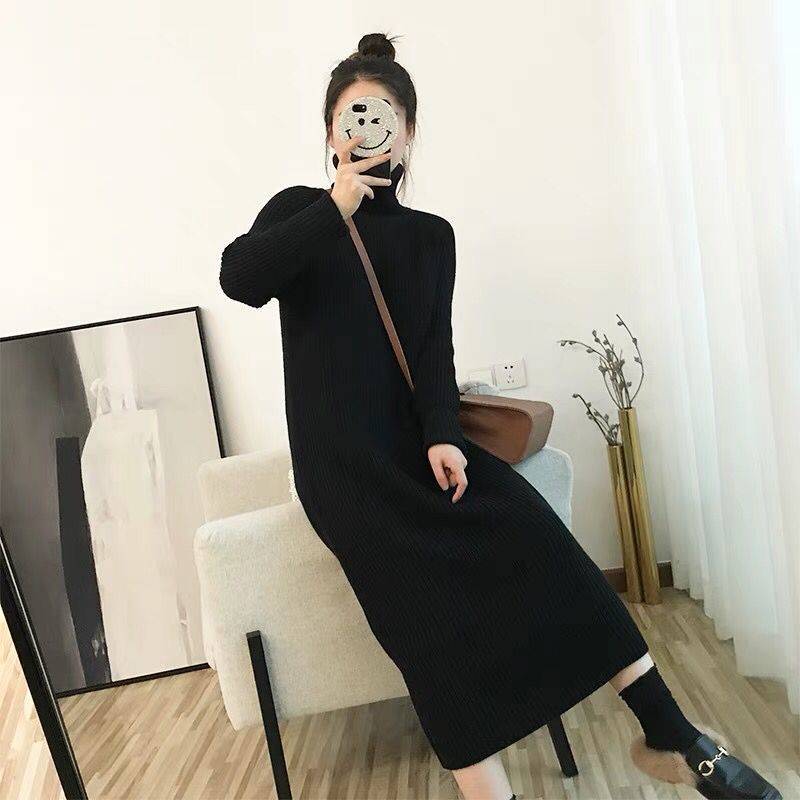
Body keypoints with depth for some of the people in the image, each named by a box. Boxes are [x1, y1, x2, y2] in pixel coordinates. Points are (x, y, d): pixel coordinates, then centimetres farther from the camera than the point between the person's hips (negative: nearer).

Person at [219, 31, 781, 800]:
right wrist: (334, 209, -17)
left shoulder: (430, 235, 13)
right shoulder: (299, 210, 7)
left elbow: (434, 345, -2)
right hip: (339, 458, -2)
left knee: (538, 543, -19)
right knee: (432, 601, -25)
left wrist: (441, 434, -19)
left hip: (417, 441, 3)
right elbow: (238, 279, -14)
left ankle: (671, 735, -10)